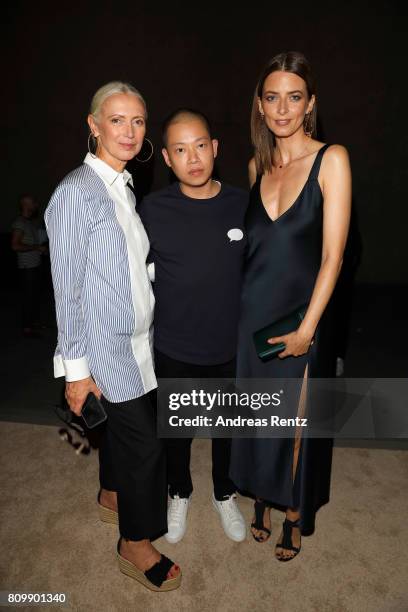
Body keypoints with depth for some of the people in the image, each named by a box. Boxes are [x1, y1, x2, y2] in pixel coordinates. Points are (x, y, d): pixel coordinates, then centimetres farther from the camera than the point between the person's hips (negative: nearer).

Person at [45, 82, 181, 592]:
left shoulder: (124, 187, 9)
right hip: (107, 345, -8)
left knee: (123, 424, 22)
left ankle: (112, 494, 48)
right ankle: (135, 545, 23)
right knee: (145, 441, 0)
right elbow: (67, 288, -17)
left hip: (135, 338, 8)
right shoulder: (77, 191, -16)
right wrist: (76, 367, -16)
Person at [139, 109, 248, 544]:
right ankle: (179, 494, 49)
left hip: (231, 349, 1)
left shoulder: (242, 205, -7)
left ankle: (225, 495, 49)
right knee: (176, 429, 20)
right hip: (174, 351, -1)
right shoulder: (153, 210, -12)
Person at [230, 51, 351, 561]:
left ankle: (296, 516, 35)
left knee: (296, 420, 9)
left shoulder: (331, 159, -8)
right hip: (252, 310, 4)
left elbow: (332, 255, -13)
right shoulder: (257, 165, 7)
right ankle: (263, 501, 40)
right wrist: (244, 304, 8)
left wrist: (307, 327, -15)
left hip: (301, 314, -4)